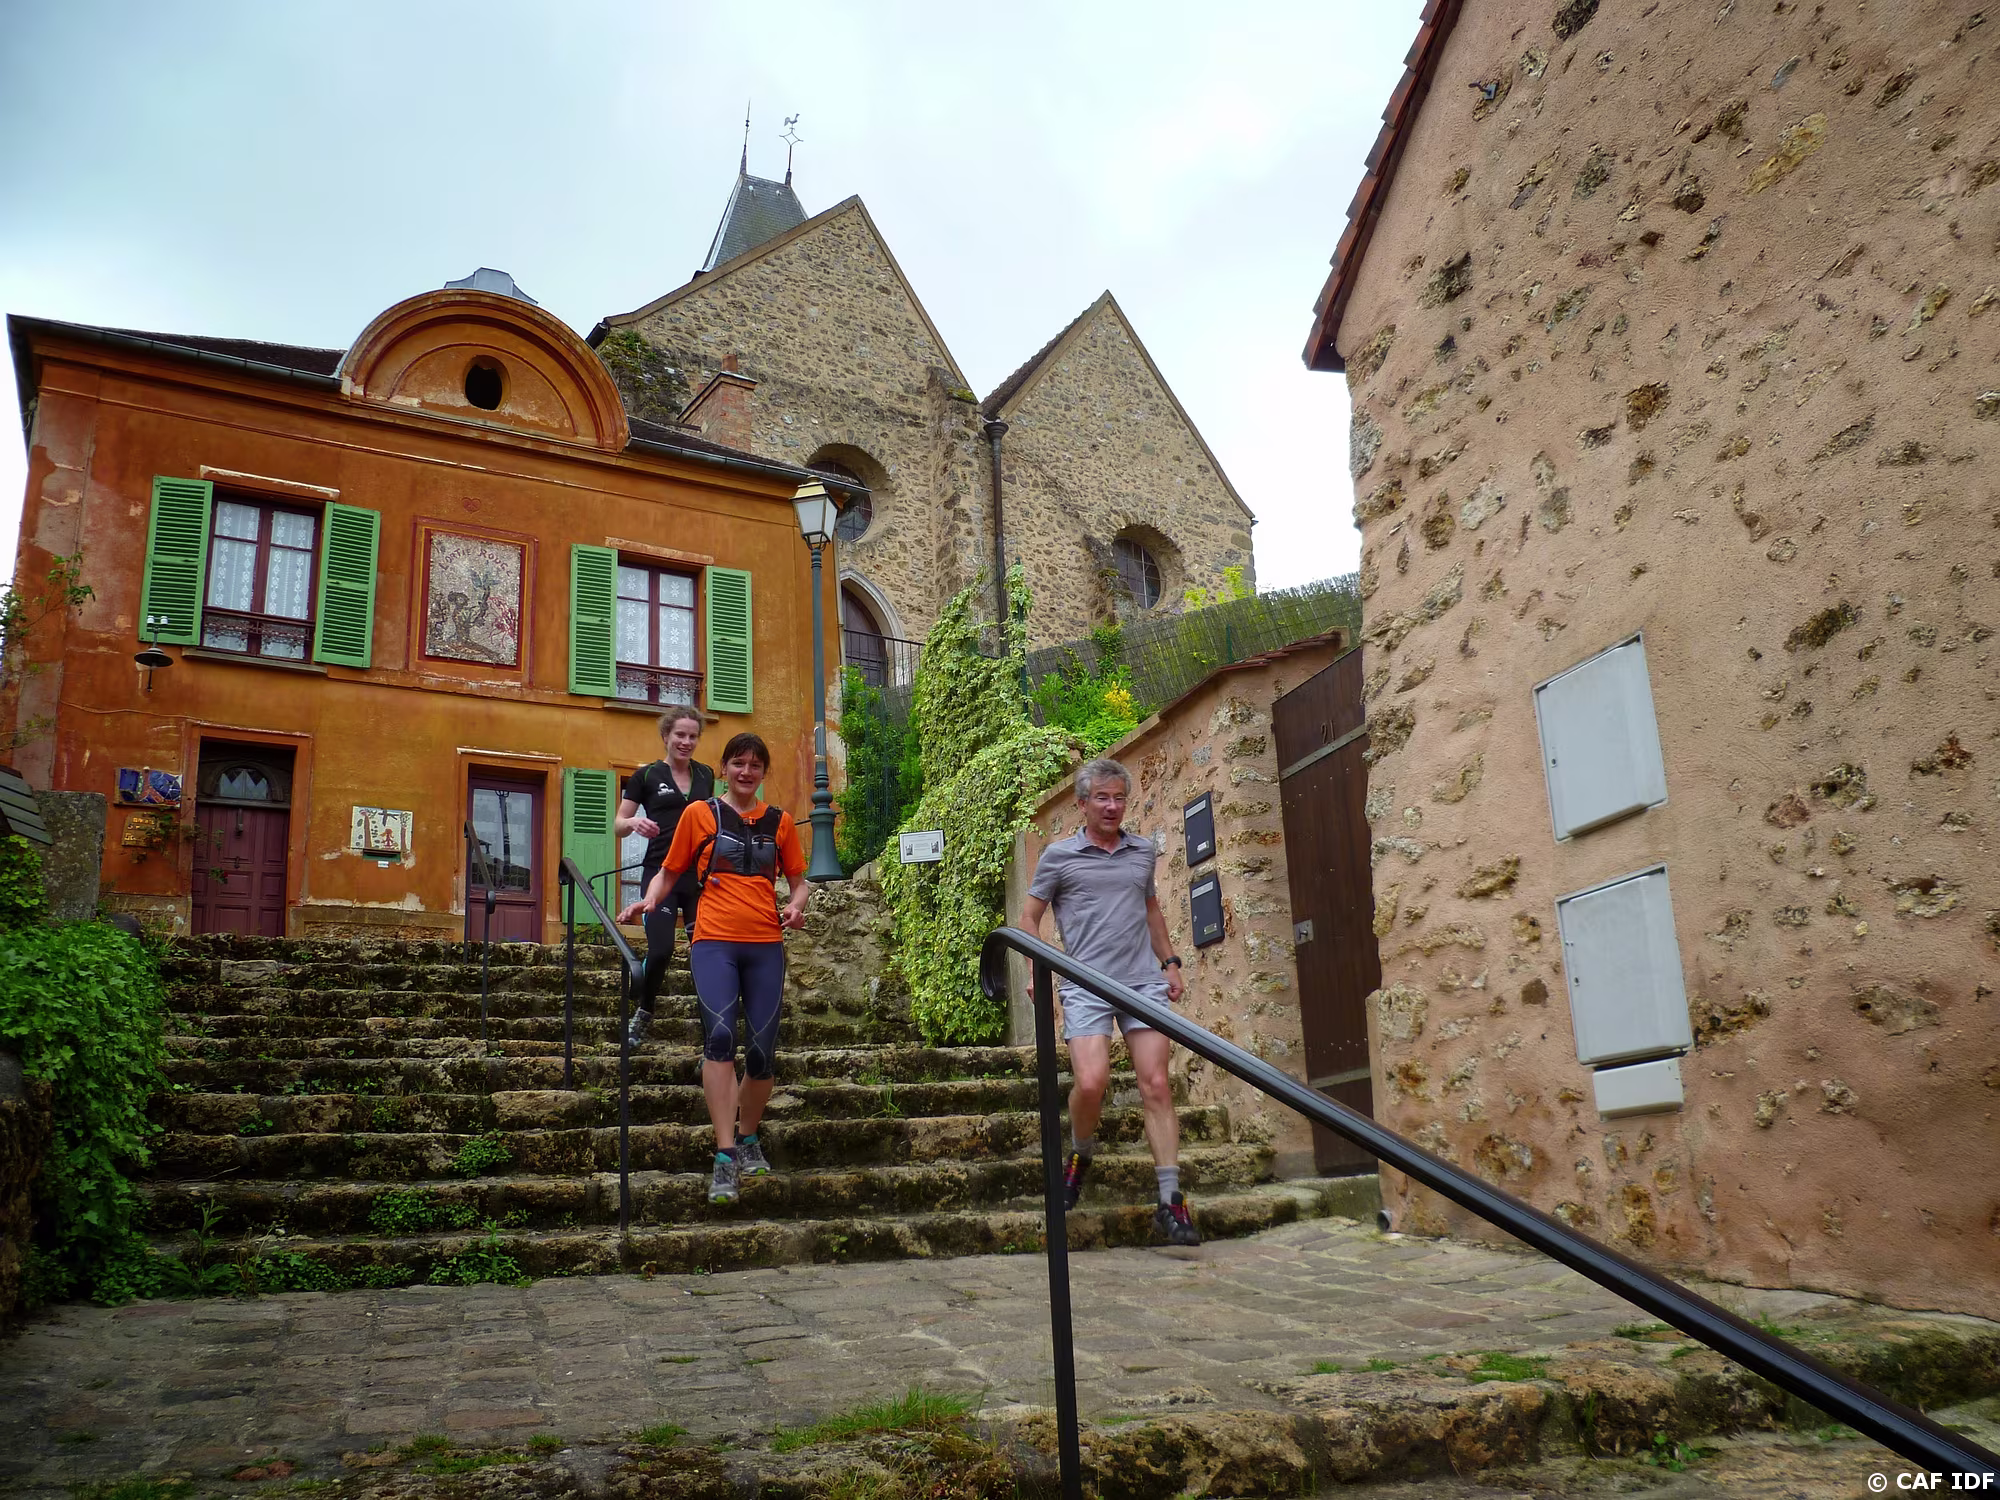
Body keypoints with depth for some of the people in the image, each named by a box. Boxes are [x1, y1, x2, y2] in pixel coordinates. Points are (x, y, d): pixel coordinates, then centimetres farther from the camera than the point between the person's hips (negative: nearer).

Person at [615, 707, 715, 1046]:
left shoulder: (706, 775, 13)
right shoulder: (647, 775, 3)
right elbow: (618, 825, 4)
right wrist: (634, 822, -18)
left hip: (700, 875, 3)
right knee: (660, 949, -13)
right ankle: (643, 1013, 13)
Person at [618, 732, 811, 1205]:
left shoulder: (779, 822, 14)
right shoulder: (700, 814, 9)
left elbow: (798, 880, 20)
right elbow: (669, 872, 14)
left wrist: (797, 905, -1)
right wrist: (649, 900, -5)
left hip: (765, 944, 2)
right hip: (714, 941, -2)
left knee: (762, 1051, -1)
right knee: (720, 1033, -23)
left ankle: (748, 1137, 27)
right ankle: (725, 1158, -20)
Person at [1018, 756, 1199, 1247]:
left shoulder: (1144, 852, 15)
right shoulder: (1059, 856, 4)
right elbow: (1029, 917, 9)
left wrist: (1170, 961, 20)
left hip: (1145, 981, 3)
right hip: (1086, 986, -3)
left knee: (1156, 1084, -4)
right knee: (1091, 1082, -16)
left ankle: (1171, 1201, 0)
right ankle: (1080, 1155, 17)